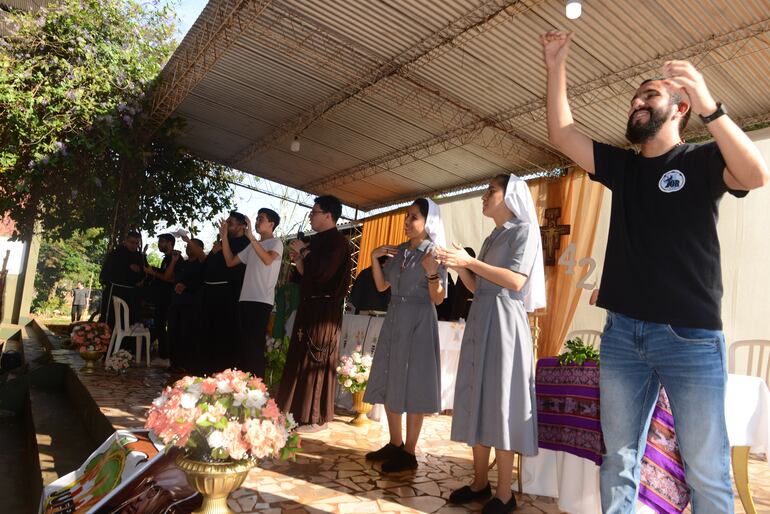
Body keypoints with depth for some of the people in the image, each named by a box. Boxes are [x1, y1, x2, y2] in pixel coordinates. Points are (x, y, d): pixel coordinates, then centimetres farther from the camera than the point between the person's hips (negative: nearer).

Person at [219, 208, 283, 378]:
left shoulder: (276, 243, -3)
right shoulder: (252, 246, 21)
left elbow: (268, 260, -24)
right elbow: (230, 261, 19)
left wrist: (251, 237, -29)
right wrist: (224, 237, 12)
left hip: (262, 301, -8)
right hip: (245, 299, 8)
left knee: (255, 345, -9)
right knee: (244, 343, 11)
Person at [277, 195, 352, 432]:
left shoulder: (337, 241, -11)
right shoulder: (317, 240, 15)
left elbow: (322, 272, -24)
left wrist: (303, 251, -11)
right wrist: (298, 259, 4)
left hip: (324, 309, -9)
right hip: (309, 306, 9)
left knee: (315, 362, -3)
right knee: (300, 359, 13)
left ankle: (316, 418, 7)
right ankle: (299, 411, 24)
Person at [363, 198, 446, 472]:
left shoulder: (435, 253, -7)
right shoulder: (398, 251, 9)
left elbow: (438, 299, -10)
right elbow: (381, 286, 10)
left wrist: (432, 272, -26)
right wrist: (374, 258, -1)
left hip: (419, 323, -6)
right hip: (394, 321, 7)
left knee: (412, 386, 0)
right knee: (390, 384, 11)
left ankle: (409, 453, 12)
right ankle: (395, 444, 26)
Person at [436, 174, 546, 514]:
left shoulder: (523, 230, -3)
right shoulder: (492, 238, 20)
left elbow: (516, 281, -16)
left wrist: (470, 262, -16)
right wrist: (458, 265, 1)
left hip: (504, 320, -8)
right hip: (479, 320, 8)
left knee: (500, 402, -4)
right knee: (479, 399, 8)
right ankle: (480, 482, 19)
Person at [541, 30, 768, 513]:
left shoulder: (701, 160, 2)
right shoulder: (622, 166, 15)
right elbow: (561, 133, 10)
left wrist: (709, 107, -28)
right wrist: (557, 67, 6)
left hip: (691, 336, -4)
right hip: (622, 332, 5)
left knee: (706, 469, 1)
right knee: (619, 459, 11)